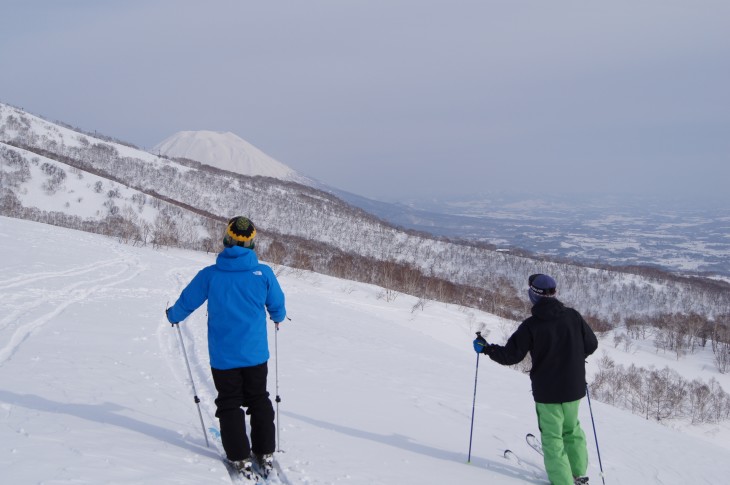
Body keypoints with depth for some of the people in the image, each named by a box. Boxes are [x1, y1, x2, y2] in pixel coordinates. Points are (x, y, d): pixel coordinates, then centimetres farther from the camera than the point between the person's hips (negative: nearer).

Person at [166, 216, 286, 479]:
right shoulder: (263, 273, -9)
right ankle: (265, 453, 20)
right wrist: (278, 317, 30)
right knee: (259, 401, 18)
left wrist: (173, 315, 25)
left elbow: (186, 302, 2)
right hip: (256, 353, 1)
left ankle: (241, 459, 10)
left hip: (223, 356, -1)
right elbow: (277, 305, 6)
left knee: (229, 405, 11)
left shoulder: (210, 274, -11)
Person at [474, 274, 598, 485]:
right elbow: (591, 345, 3)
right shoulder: (573, 316, -8)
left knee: (552, 436, 9)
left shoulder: (531, 325, -18)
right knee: (572, 429, 24)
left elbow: (510, 355, -15)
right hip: (574, 387, 4)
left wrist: (486, 348, -1)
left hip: (546, 391, -4)